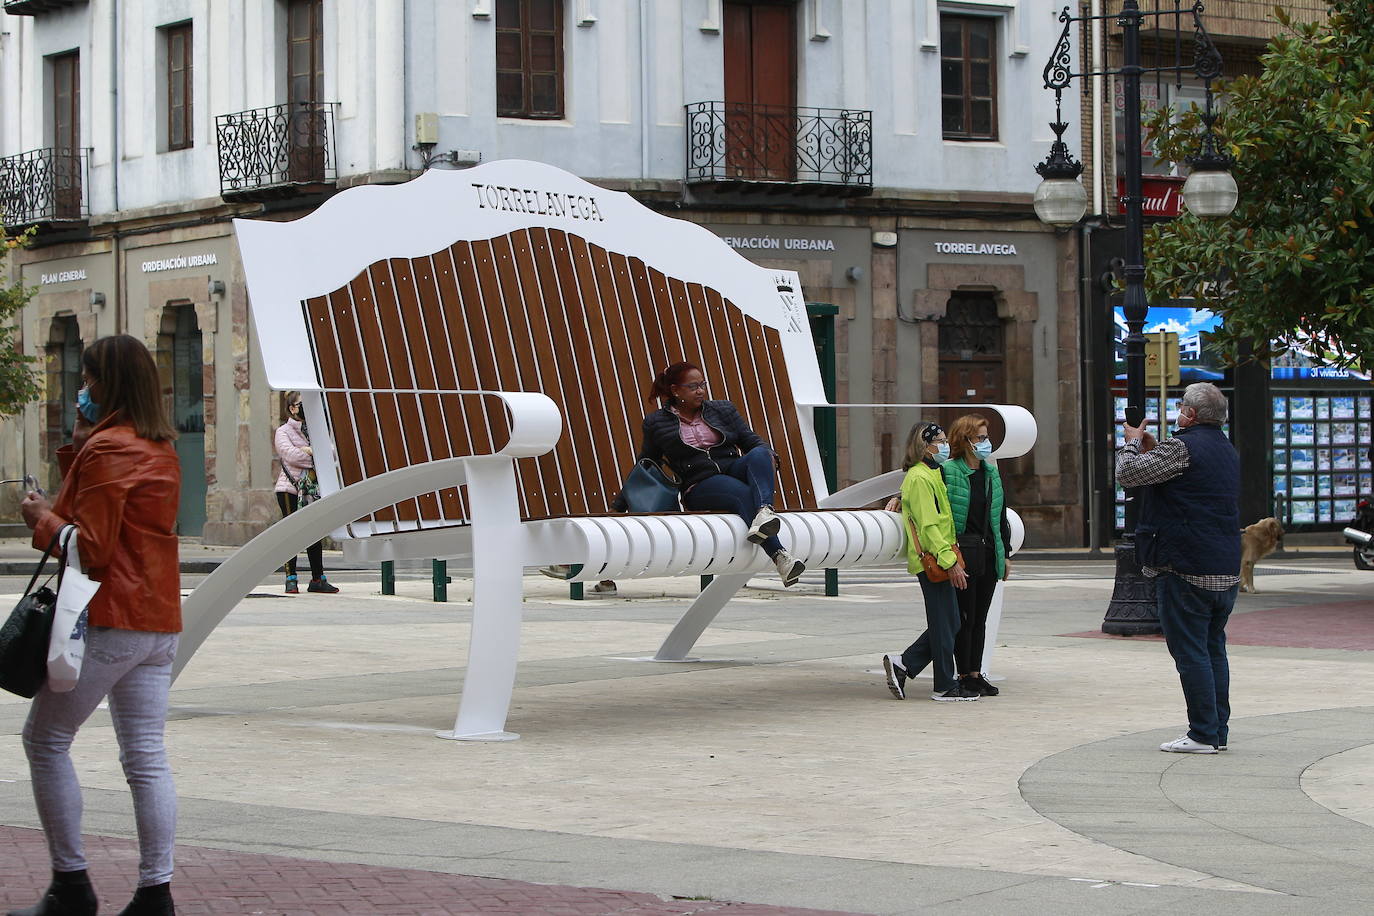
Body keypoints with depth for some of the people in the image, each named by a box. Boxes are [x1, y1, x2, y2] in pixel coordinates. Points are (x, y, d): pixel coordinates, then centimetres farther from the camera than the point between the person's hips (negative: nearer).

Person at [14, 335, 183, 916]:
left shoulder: (107, 449, -13)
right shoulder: (161, 450, 15)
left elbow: (91, 547, -16)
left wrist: (42, 518, -1)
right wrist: (78, 450, 12)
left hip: (108, 620, -8)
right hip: (160, 621, 8)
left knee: (46, 739, 4)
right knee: (145, 756, 6)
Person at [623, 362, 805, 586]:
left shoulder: (723, 410, 21)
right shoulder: (657, 423, 14)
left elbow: (751, 440, 16)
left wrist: (769, 456, -7)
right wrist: (620, 504, 21)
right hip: (699, 485, -3)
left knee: (759, 455, -32)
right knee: (744, 494, -36)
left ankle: (765, 510, -59)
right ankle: (780, 556, -54)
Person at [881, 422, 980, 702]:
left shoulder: (932, 474, 19)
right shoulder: (919, 478, -14)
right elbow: (929, 526, -19)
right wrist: (950, 562, -22)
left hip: (939, 561, 10)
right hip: (932, 561, -10)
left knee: (947, 623, 10)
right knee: (946, 623, -4)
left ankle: (903, 665, 13)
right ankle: (945, 686, 3)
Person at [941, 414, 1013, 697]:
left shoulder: (992, 473, 14)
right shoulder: (947, 472, -8)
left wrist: (1005, 554, 16)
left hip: (988, 553, 6)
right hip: (963, 553, -6)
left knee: (980, 618, 9)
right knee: (964, 617, -3)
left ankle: (976, 672, 15)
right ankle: (964, 675, 4)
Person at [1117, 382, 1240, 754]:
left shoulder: (1183, 447, -14)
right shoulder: (1228, 451, 16)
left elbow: (1128, 474, -13)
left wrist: (1133, 443, 6)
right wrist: (1151, 450, 22)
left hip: (1186, 569, -9)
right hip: (1227, 570, 9)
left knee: (1190, 652, -5)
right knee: (1214, 649, 14)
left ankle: (1202, 734, -5)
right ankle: (1218, 731, 16)